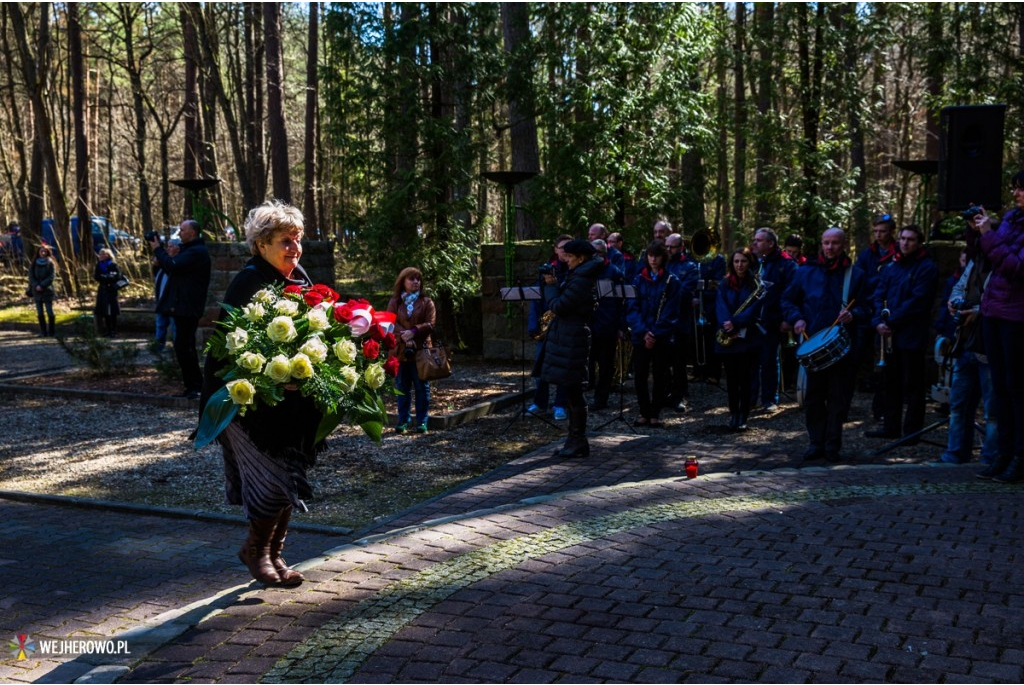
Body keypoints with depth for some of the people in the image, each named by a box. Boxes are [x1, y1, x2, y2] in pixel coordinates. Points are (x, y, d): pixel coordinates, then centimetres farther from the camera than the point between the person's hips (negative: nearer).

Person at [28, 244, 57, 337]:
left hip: (47, 291, -3)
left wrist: (42, 285, -15)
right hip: (37, 291, 3)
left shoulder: (50, 263, 1)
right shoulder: (34, 264, 8)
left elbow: (52, 276, -7)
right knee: (39, 313, 3)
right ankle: (43, 332, 8)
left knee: (50, 313, -4)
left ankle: (50, 332, 4)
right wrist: (36, 286, -11)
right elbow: (31, 276, 4)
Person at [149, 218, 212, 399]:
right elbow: (172, 267, 20)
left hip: (187, 308, -11)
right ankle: (192, 386, 18)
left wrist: (157, 249, -8)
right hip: (182, 306, 11)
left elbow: (172, 266, -23)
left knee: (184, 347, -10)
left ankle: (195, 387, -6)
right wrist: (160, 248, 9)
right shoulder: (190, 249, 20)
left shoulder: (196, 252, -16)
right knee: (184, 347, 13)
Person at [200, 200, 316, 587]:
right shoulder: (248, 283, -16)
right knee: (275, 480, -5)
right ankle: (256, 551, 18)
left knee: (289, 479, 13)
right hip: (252, 404, -7)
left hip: (291, 405, 8)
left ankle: (271, 553, 28)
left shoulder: (300, 279, 7)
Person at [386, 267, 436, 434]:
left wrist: (414, 332, -18)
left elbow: (430, 324, -4)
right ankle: (403, 421, 16)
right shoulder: (395, 302, 8)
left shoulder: (426, 302, 5)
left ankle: (422, 422, 10)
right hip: (400, 350, 1)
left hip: (421, 350, -1)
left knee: (422, 388, 3)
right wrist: (403, 336, -18)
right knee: (402, 388, 7)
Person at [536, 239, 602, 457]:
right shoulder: (582, 276, 15)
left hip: (571, 340, -11)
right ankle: (575, 441, 21)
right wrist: (554, 286, 8)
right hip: (567, 338, 11)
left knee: (573, 392, -4)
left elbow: (559, 306, -17)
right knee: (571, 391, 14)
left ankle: (578, 443, 4)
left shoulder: (581, 280, -17)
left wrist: (550, 285, -4)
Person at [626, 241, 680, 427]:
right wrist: (643, 331, -12)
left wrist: (655, 333, -14)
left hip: (662, 337, -2)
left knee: (660, 376, 3)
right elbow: (632, 307, 1)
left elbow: (670, 311, -5)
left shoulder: (671, 281, 1)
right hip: (640, 336, 2)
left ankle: (655, 415, 12)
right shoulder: (639, 280, 8)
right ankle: (644, 413, 11)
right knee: (639, 376, 0)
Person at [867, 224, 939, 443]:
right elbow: (879, 295, 8)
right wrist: (878, 321, -9)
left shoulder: (927, 268, -6)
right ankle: (891, 426, 21)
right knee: (892, 381, 13)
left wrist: (891, 321, -15)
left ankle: (912, 431, 5)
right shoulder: (890, 267, 13)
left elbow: (917, 301, -15)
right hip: (889, 335, 6)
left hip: (912, 336, -6)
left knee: (913, 385, 0)